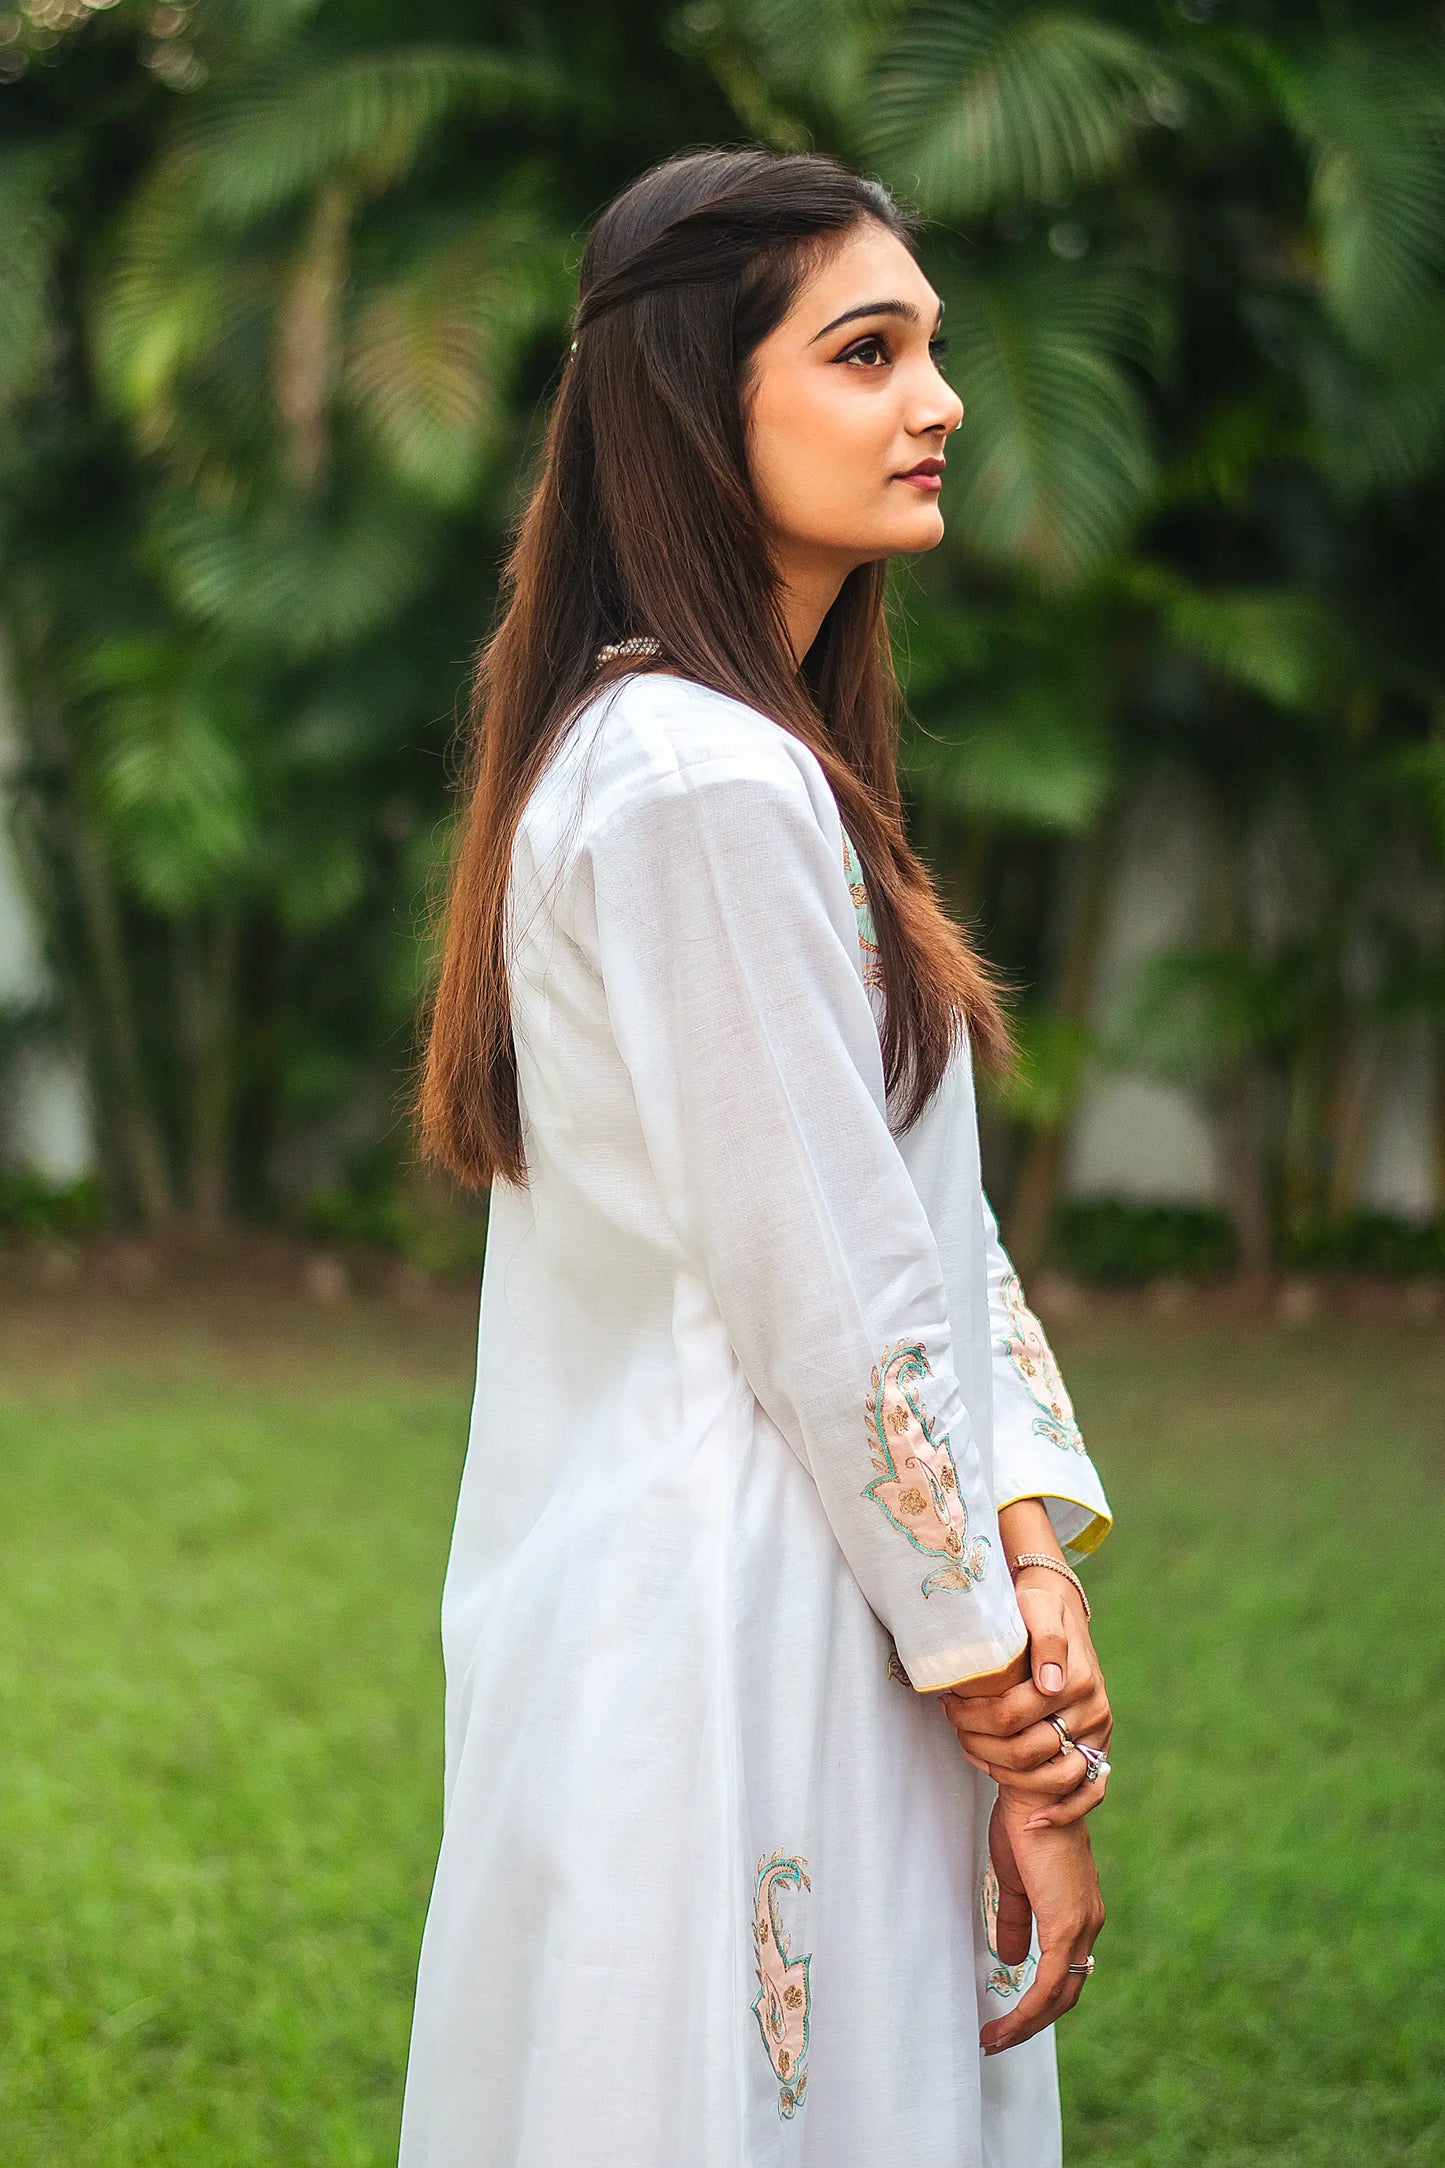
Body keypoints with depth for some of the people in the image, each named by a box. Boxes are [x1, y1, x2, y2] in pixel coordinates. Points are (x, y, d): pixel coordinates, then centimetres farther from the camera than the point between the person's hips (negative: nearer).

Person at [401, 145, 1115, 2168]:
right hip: (736, 1658, -10)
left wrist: (1035, 1557, -3)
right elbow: (831, 1305, -19)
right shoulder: (707, 784, -18)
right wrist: (1020, 1737, -11)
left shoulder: (771, 757, 14)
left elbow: (935, 1206, 11)